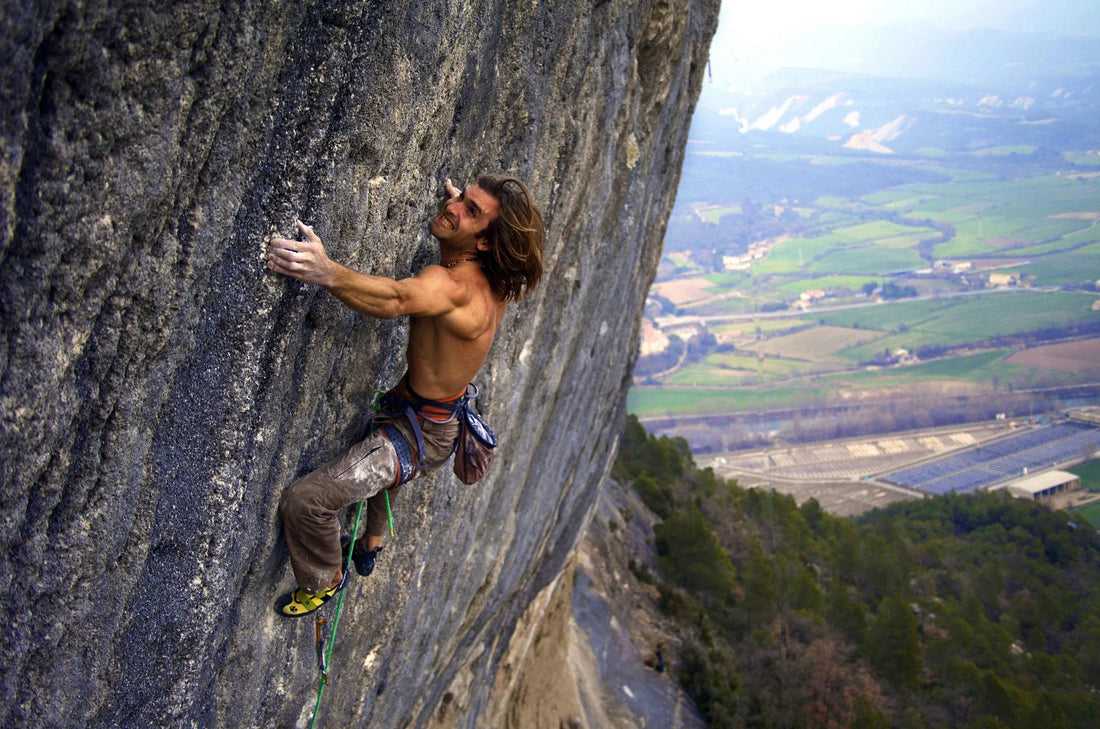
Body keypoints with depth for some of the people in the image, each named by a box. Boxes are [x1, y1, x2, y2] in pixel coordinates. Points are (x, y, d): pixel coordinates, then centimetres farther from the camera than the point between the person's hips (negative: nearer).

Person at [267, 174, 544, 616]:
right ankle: (370, 547, 61)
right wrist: (461, 200, 14)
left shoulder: (451, 285, -33)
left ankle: (326, 580, 14)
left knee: (304, 500, -14)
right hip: (444, 418, 11)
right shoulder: (491, 281, -6)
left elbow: (397, 299, -55)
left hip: (422, 434, -11)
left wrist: (327, 274, -69)